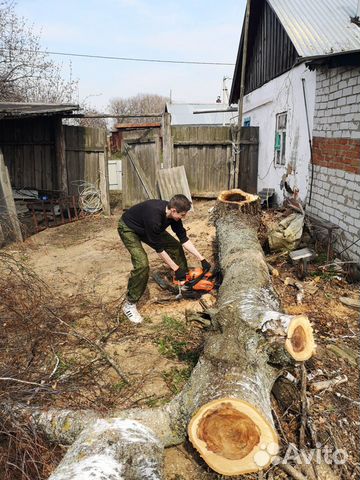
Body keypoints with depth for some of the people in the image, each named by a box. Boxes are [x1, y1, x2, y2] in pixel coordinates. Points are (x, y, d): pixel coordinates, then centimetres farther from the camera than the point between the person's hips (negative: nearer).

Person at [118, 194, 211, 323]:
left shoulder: (172, 213, -17)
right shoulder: (154, 216, -40)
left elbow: (184, 239, -7)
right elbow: (159, 248, -30)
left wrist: (201, 259, -9)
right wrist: (176, 268, -23)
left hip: (147, 227, 8)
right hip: (128, 228, -8)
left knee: (175, 246, 4)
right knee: (142, 264, -25)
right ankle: (129, 304, -10)